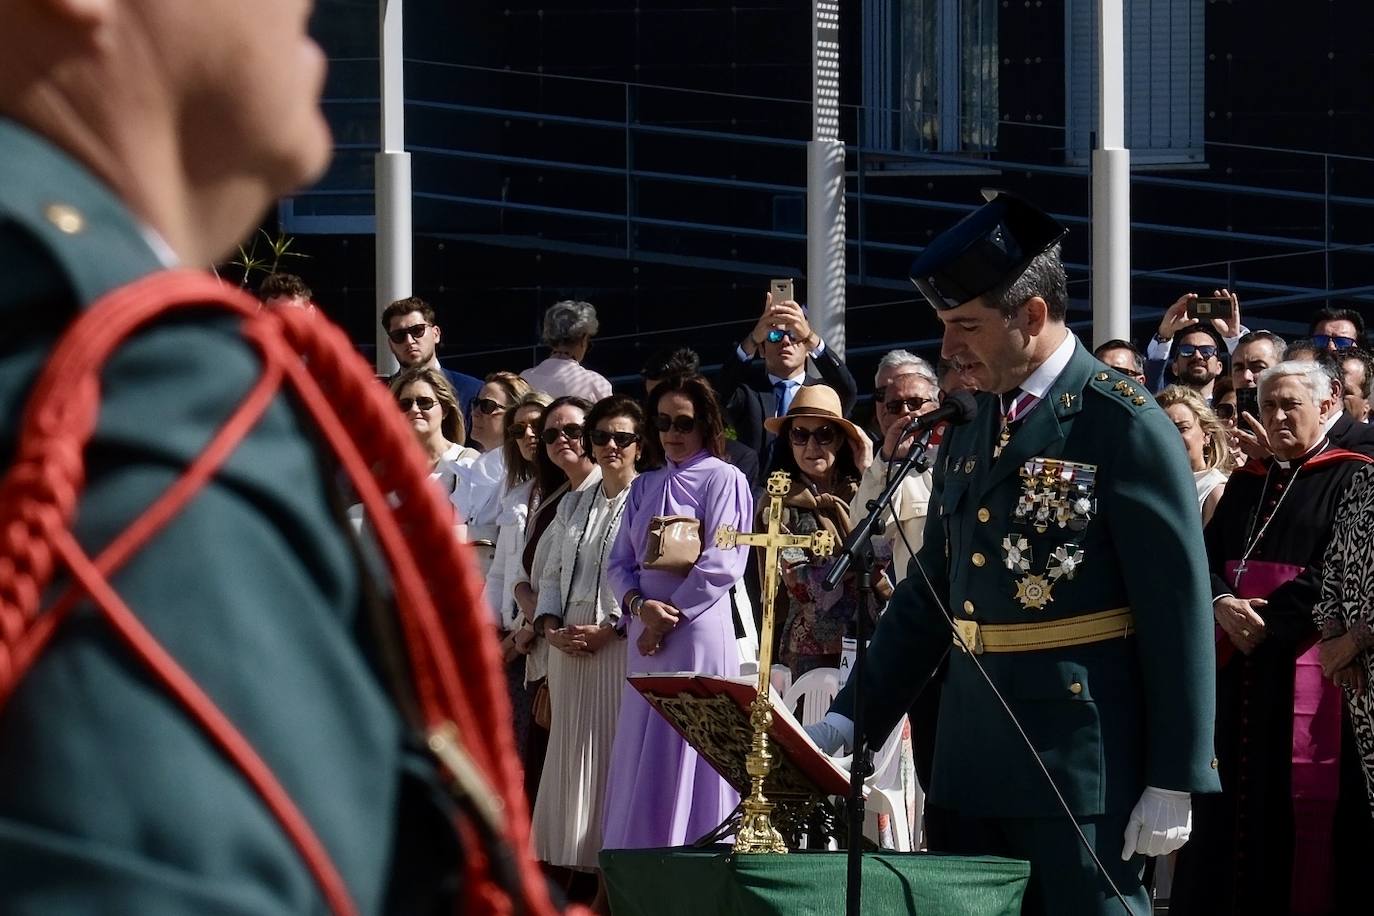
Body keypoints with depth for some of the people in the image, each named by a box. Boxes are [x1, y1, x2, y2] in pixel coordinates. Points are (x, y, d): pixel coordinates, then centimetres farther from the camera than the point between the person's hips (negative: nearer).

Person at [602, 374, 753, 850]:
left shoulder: (723, 480, 0)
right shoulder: (644, 486, 17)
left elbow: (720, 565, -9)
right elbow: (619, 562, 12)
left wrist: (668, 618, -10)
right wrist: (640, 605, -8)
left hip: (698, 630, -6)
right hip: (645, 633, 6)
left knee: (687, 757, -8)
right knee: (640, 764, 4)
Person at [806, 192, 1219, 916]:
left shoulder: (1122, 424, -9)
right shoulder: (967, 436, 14)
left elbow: (1178, 607, -11)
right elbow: (927, 596, 20)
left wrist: (1173, 781, -14)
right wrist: (847, 721, 11)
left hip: (1082, 765, -7)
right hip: (975, 760, 7)